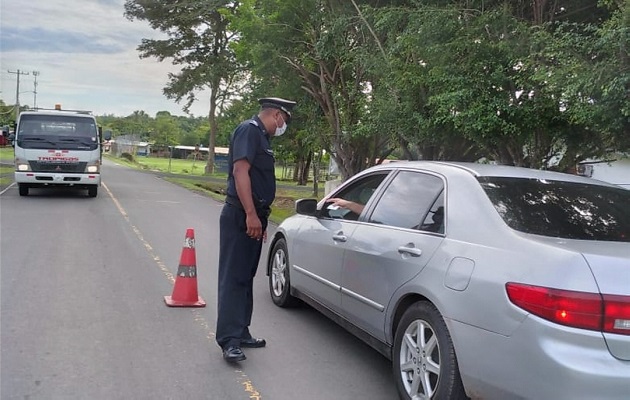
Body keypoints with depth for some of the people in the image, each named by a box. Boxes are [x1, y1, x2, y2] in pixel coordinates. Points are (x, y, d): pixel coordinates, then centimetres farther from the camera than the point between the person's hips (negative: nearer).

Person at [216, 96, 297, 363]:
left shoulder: (261, 135, 19)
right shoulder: (249, 130, -11)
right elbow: (240, 171, -22)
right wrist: (251, 214, -26)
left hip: (253, 217, 10)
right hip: (240, 216, -10)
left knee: (245, 276, 12)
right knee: (233, 276, -9)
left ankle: (241, 333, 20)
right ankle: (229, 340, -9)